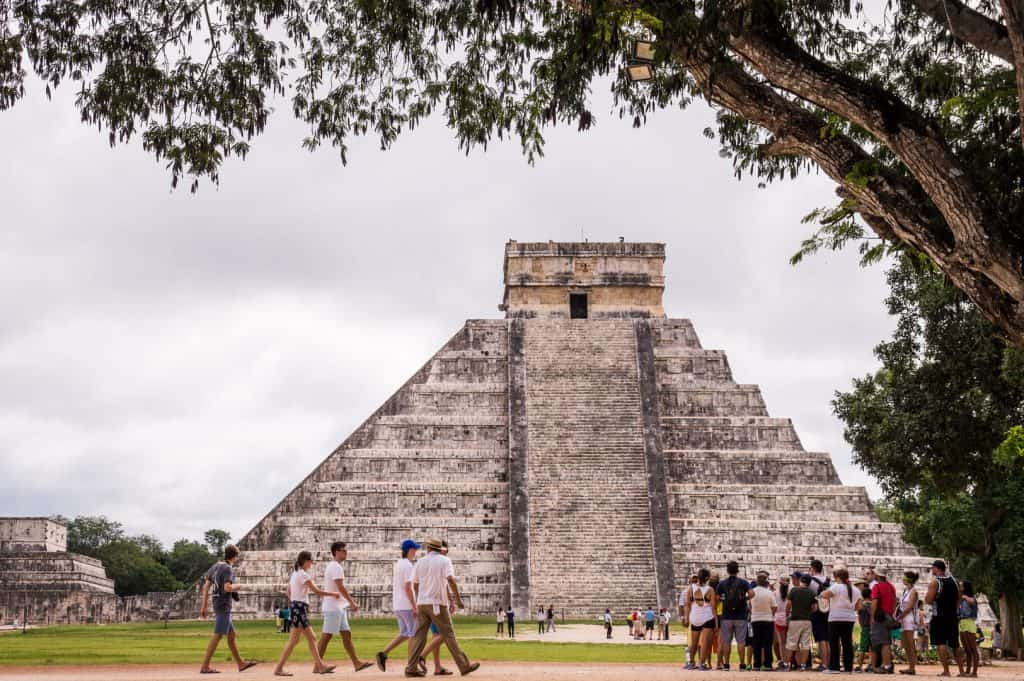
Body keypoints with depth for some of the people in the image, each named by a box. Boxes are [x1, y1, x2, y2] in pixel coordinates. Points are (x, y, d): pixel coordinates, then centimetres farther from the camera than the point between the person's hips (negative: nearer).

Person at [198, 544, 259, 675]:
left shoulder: (216, 566, 12)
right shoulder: (228, 568, -13)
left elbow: (206, 586, 11)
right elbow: (227, 588, -26)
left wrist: (203, 606, 13)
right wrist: (238, 586, -5)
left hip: (218, 605, 9)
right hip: (224, 606, -9)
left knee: (231, 634, 15)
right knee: (217, 636, -9)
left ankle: (241, 663, 22)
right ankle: (205, 666, -11)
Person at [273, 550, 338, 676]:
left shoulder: (294, 573, 14)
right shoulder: (303, 574, -13)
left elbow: (289, 593, 17)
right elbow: (317, 591, -14)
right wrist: (333, 593, -4)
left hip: (296, 606, 10)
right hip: (300, 607, -10)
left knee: (311, 638, 11)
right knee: (294, 640, -7)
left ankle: (319, 666, 13)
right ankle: (278, 668, -6)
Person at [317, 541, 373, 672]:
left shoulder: (334, 567, 18)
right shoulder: (336, 567, -14)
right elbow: (341, 587, -22)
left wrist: (352, 602, 20)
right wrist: (352, 603, -18)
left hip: (339, 607, 11)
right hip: (333, 607, -11)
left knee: (347, 634, 8)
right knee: (326, 635, -6)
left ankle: (357, 663, 9)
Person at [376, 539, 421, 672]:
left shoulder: (396, 564, 13)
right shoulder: (408, 565, -14)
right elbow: (408, 588, -20)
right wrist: (415, 607, -19)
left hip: (397, 606, 9)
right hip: (407, 606, -9)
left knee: (404, 634, 13)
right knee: (413, 634, 0)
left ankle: (383, 654, 0)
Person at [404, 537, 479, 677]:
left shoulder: (420, 562, 9)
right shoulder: (444, 560, -2)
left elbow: (415, 585, 12)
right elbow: (450, 579, -17)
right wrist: (458, 599, -12)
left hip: (422, 603, 4)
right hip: (437, 604, -4)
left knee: (419, 636, 3)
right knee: (448, 636, 0)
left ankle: (411, 667, -4)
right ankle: (465, 666, 2)